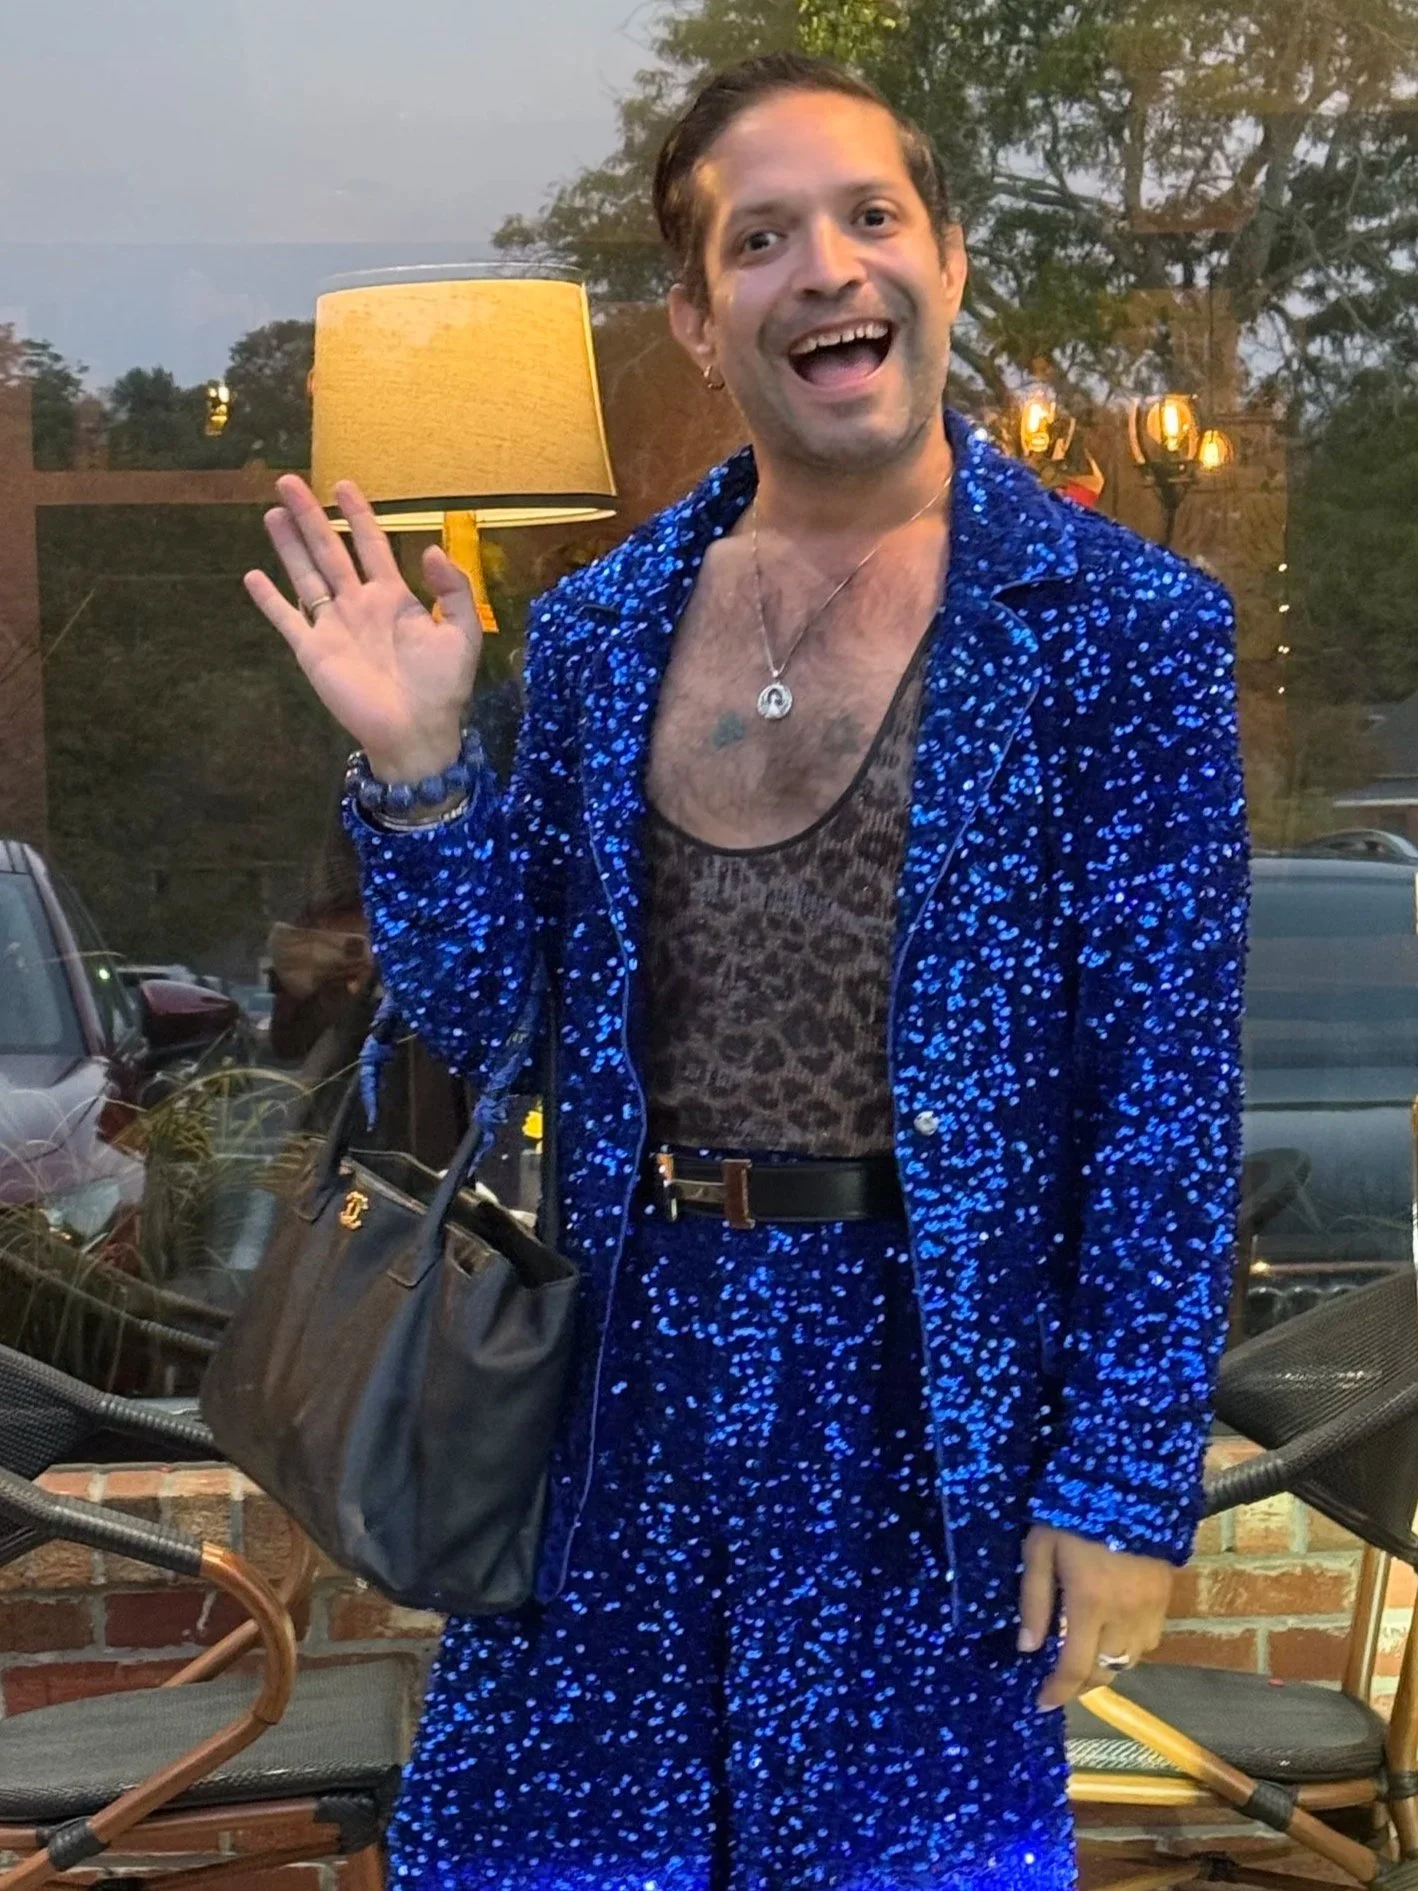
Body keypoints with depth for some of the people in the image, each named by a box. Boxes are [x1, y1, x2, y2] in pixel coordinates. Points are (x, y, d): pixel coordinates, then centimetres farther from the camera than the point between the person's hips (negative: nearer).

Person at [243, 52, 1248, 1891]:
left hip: (930, 1372, -3)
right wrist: (416, 765, -10)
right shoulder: (596, 628, 2)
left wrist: (1127, 1478, -9)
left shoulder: (1124, 621, -9)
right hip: (638, 1355, 4)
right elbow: (481, 1016, 5)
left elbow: (1167, 1086, -9)